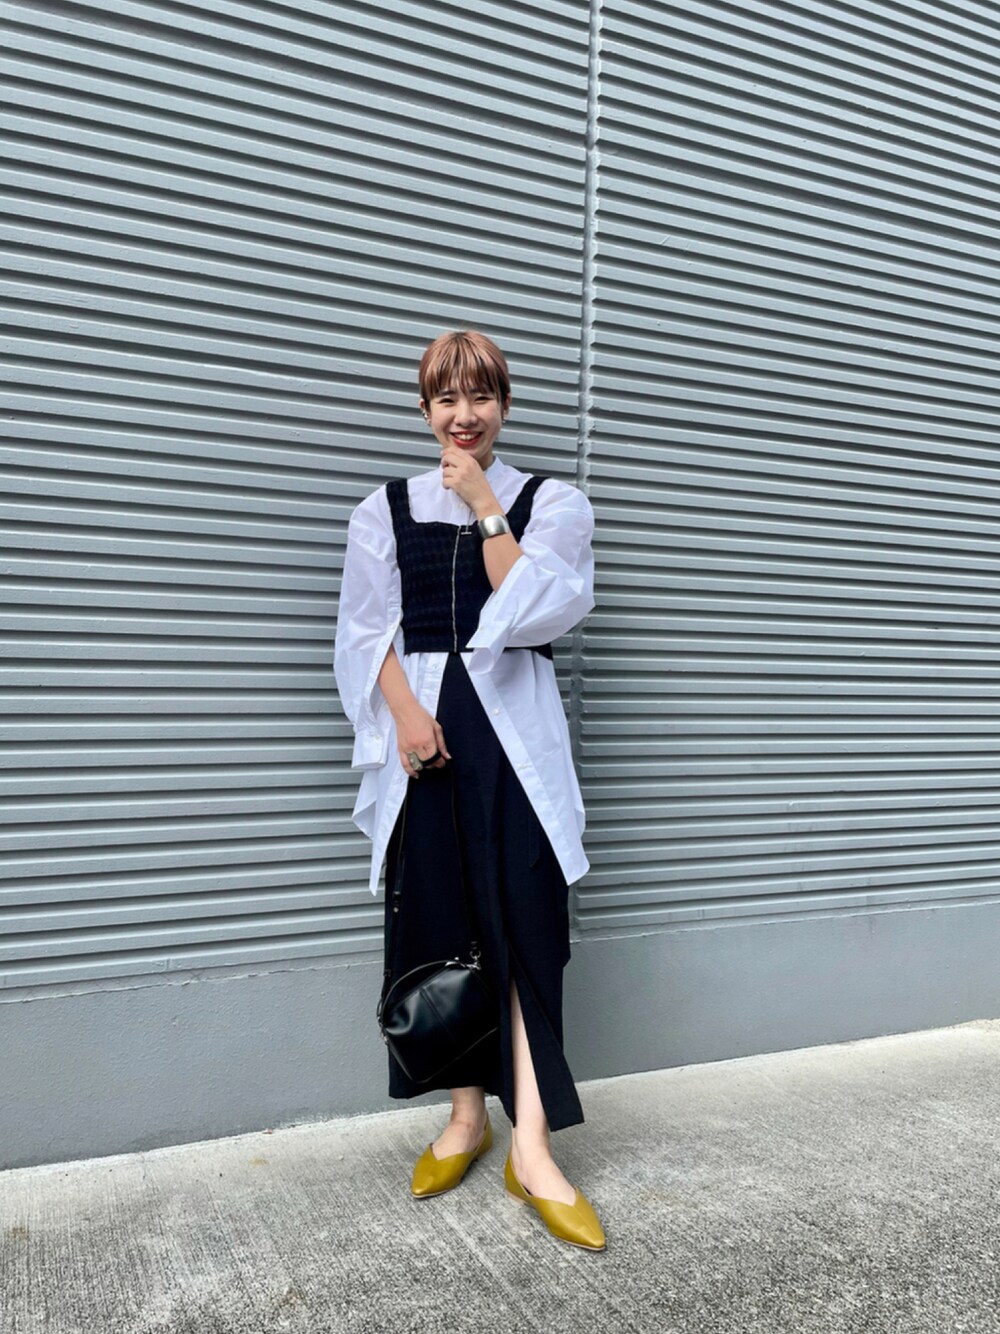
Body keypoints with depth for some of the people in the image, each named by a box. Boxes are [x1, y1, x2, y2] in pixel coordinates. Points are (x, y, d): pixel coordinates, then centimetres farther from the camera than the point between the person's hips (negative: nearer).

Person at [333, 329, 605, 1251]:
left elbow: (532, 611, -7)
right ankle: (468, 1116, 21)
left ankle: (532, 1150, -2)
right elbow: (367, 629, 4)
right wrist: (405, 711, -11)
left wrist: (485, 505, -6)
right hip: (422, 727, 2)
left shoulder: (551, 502, 8)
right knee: (438, 923, 5)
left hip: (513, 728, -1)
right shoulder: (386, 509, 12)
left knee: (524, 923, -7)